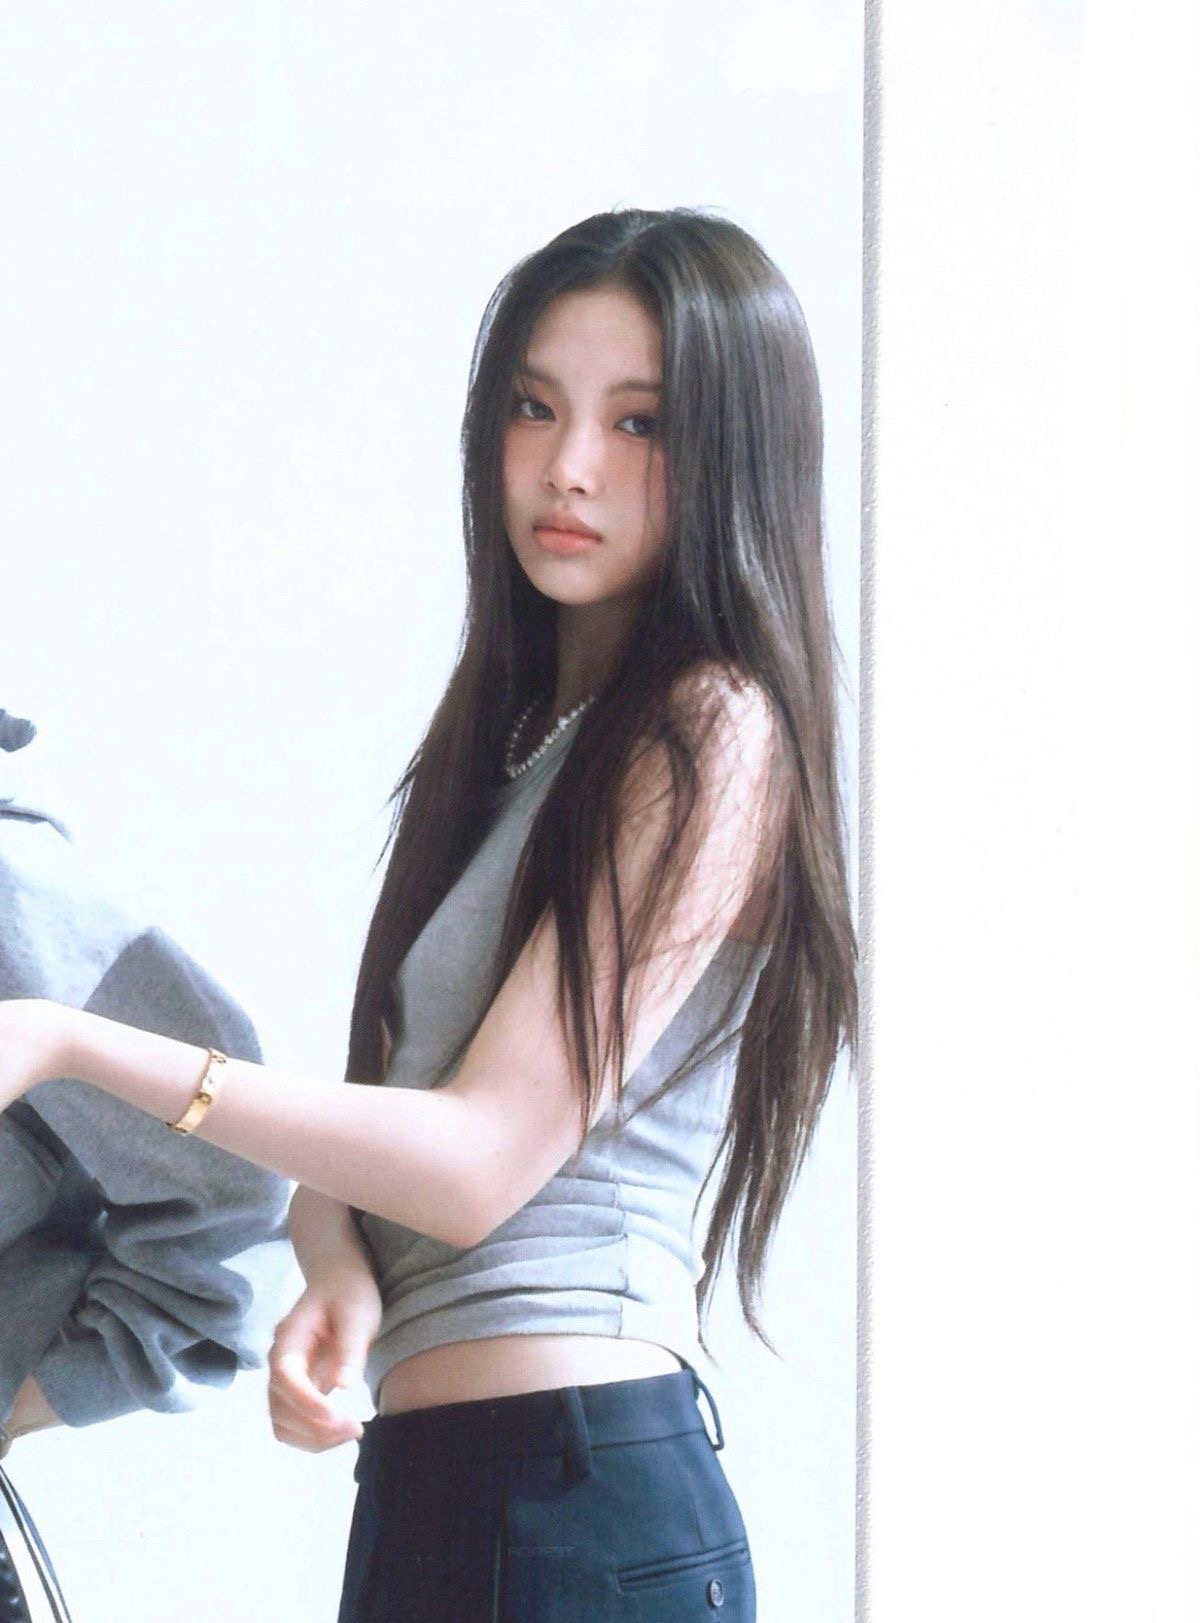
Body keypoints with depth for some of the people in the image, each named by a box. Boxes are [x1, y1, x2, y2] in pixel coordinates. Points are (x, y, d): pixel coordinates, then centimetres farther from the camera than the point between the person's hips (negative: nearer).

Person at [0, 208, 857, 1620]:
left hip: (573, 1500, -8)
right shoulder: (512, 739, 17)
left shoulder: (720, 735, -10)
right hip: (427, 1480, 8)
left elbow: (486, 1155, -15)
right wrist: (335, 1269, -9)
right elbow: (370, 1120, 14)